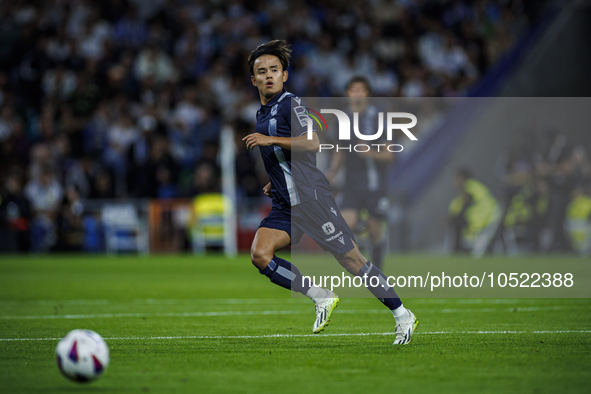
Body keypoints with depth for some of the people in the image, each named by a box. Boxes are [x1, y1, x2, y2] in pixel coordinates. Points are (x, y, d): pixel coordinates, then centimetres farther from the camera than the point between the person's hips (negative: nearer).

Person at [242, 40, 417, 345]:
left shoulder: (291, 104, -6)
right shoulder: (262, 114, 19)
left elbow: (312, 143, -22)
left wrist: (271, 139, -22)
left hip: (312, 198, -8)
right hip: (285, 205, 8)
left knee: (351, 259, -6)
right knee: (259, 255, -15)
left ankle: (402, 316, 6)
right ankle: (321, 298, -3)